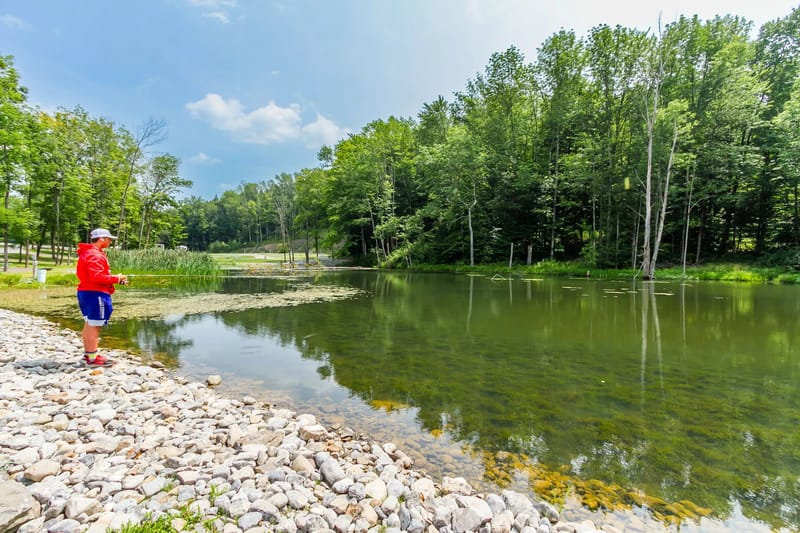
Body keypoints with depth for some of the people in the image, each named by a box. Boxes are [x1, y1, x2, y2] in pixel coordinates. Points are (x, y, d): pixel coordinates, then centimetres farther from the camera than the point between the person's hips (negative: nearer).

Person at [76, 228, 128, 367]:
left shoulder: (87, 253, 18)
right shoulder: (95, 255, -16)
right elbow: (97, 277, -24)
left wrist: (115, 279, 9)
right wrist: (116, 278, -14)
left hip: (86, 292, 11)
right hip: (95, 293, -11)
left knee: (89, 324, 17)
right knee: (94, 325, -6)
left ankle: (88, 353, 27)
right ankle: (93, 358, -1)